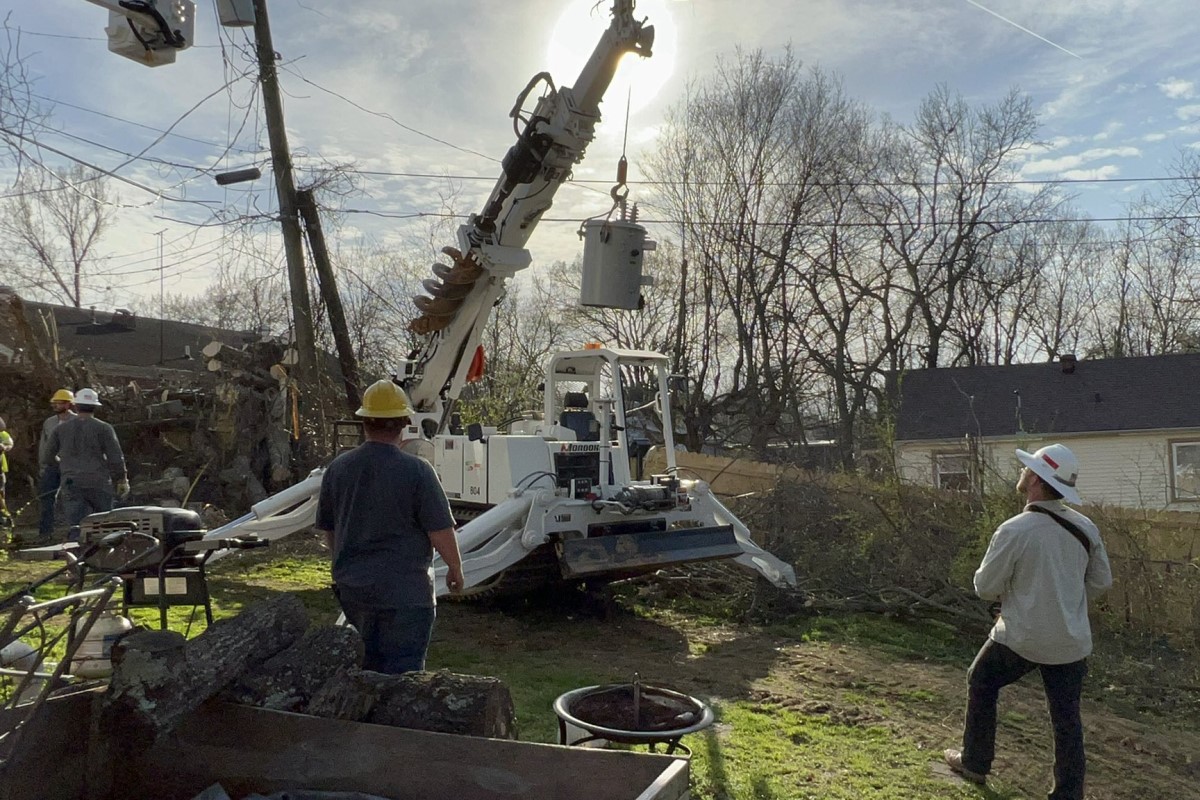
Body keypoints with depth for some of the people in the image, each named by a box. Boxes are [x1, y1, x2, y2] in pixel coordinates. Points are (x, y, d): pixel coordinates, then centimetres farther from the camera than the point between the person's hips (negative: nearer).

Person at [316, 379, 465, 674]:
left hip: (352, 590, 6)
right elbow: (440, 530, -14)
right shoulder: (416, 470, -15)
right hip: (405, 592, -6)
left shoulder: (337, 469, 3)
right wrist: (455, 567, 4)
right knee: (402, 671, 1)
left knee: (367, 668, 20)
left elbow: (328, 529, 13)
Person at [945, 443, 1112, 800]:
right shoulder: (1085, 528, -5)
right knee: (1066, 717, 13)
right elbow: (1101, 581, 8)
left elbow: (985, 586, -11)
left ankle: (974, 763, 30)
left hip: (1021, 637, -3)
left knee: (981, 683, 20)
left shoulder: (1014, 531, -20)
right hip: (1071, 641, 4)